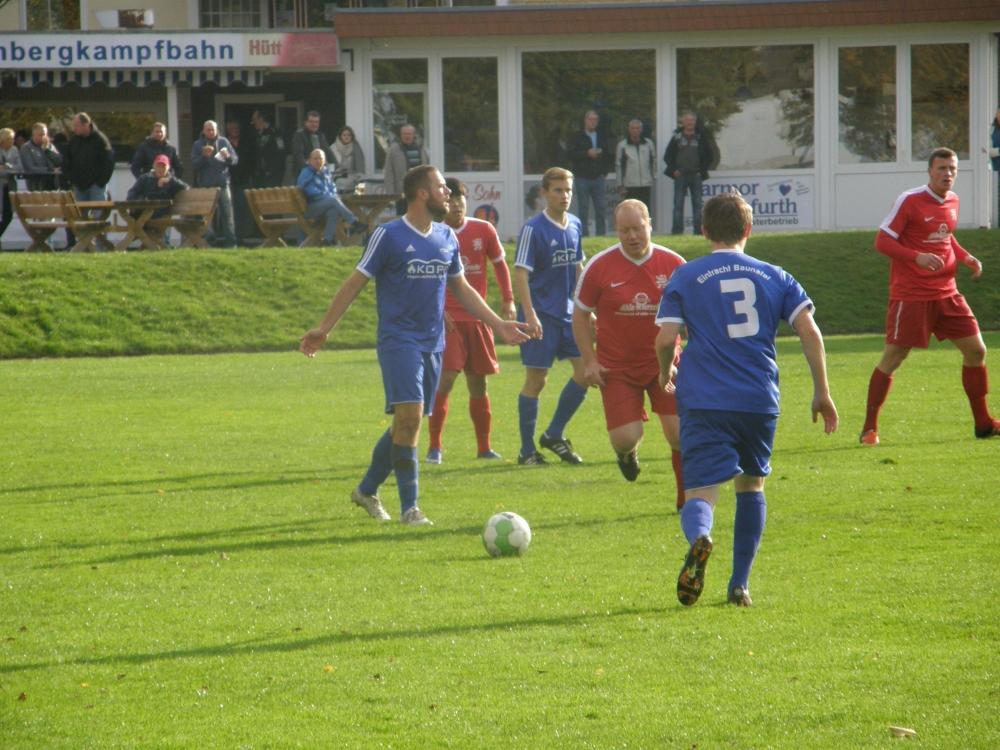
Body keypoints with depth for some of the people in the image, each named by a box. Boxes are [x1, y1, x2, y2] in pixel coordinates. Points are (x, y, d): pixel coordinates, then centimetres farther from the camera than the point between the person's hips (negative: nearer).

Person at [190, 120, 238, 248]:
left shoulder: (223, 142, 11)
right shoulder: (198, 145, 8)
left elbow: (235, 160, 9)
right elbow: (193, 165, 0)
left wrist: (228, 156, -12)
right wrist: (204, 156, -16)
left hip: (223, 184, 0)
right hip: (205, 186, 0)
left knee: (227, 213, -5)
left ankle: (230, 241, -4)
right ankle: (210, 241, 5)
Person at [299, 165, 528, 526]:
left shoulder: (447, 238, 11)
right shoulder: (388, 236, -7)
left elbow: (462, 289, 23)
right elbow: (354, 283, -3)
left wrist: (498, 324, 20)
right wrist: (324, 329, -7)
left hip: (432, 344, 6)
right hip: (398, 342, -6)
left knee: (407, 423, 9)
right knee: (409, 415, -17)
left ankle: (367, 489, 27)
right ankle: (409, 507, -13)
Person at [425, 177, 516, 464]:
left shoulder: (483, 231, 3)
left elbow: (500, 265, 15)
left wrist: (508, 300, 5)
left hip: (477, 319, 3)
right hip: (447, 319, -3)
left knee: (478, 383, 10)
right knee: (445, 378, -15)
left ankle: (484, 447, 19)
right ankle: (434, 446, -7)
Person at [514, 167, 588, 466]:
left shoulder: (575, 225, 8)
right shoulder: (533, 229, -12)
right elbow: (520, 273, -15)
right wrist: (530, 315, -23)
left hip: (569, 314, 6)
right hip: (542, 315, -6)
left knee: (586, 370, 0)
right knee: (536, 380, -2)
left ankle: (554, 436, 15)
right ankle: (527, 450, 8)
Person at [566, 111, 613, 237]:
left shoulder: (601, 138, 15)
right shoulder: (577, 137, 2)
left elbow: (608, 155, 20)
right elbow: (570, 154, -9)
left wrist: (605, 171, 8)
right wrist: (587, 153, -17)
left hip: (598, 178, 3)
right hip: (582, 178, -3)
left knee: (601, 207, 0)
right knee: (584, 208, -1)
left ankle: (601, 233, 5)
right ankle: (584, 235, 2)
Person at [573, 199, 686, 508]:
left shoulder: (673, 264, -4)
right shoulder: (600, 267, -6)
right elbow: (580, 313, 4)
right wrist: (589, 361, -4)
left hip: (664, 363, 1)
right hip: (617, 366, -1)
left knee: (680, 433, -9)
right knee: (625, 437, -10)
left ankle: (688, 501, 13)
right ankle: (629, 450, 31)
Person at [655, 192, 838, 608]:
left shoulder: (685, 277, 4)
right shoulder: (774, 277, 10)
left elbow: (665, 339, -4)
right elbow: (808, 330, 0)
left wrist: (666, 372, 18)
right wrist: (822, 393, 7)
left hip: (704, 402, -2)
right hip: (760, 401, 2)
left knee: (700, 493, -6)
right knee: (751, 485, 23)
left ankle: (699, 538, -42)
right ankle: (740, 585, 21)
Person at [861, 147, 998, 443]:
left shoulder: (953, 202, 10)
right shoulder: (909, 201, -11)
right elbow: (882, 241, -12)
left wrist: (965, 257, 6)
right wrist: (918, 257, -25)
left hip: (947, 293, 7)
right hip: (911, 294, -7)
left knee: (976, 350, 5)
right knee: (892, 358, -6)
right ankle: (869, 428, 3)